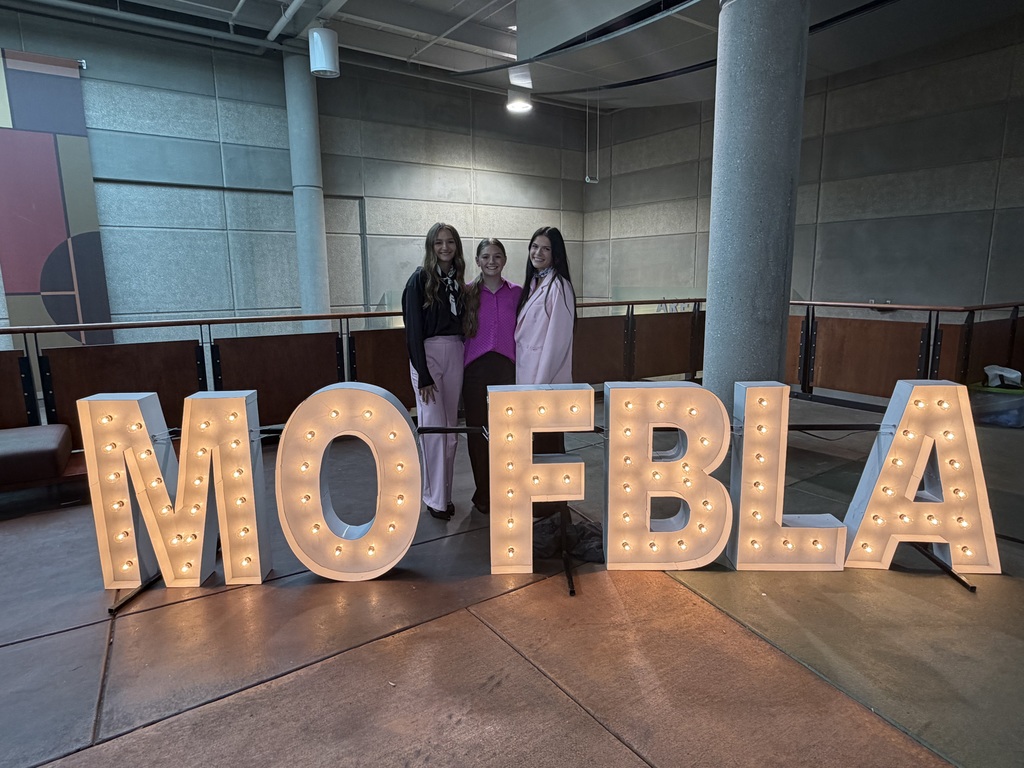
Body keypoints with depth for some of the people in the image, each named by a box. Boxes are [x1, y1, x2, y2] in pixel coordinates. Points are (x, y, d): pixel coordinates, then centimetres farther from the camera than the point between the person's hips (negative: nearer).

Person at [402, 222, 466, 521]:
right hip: (427, 354, -5)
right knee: (434, 427, -4)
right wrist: (423, 374, -15)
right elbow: (413, 329, -11)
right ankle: (435, 497, 10)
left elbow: (462, 322, 12)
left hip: (455, 354, 6)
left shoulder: (458, 280, 10)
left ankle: (445, 493, 22)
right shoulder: (420, 279, -7)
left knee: (451, 429, 10)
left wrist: (463, 356, 4)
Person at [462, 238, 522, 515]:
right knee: (478, 430, 6)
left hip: (506, 368, 1)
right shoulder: (468, 292, 1)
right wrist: (460, 369, -2)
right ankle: (483, 494, 20)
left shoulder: (516, 292, 4)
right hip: (476, 369, 0)